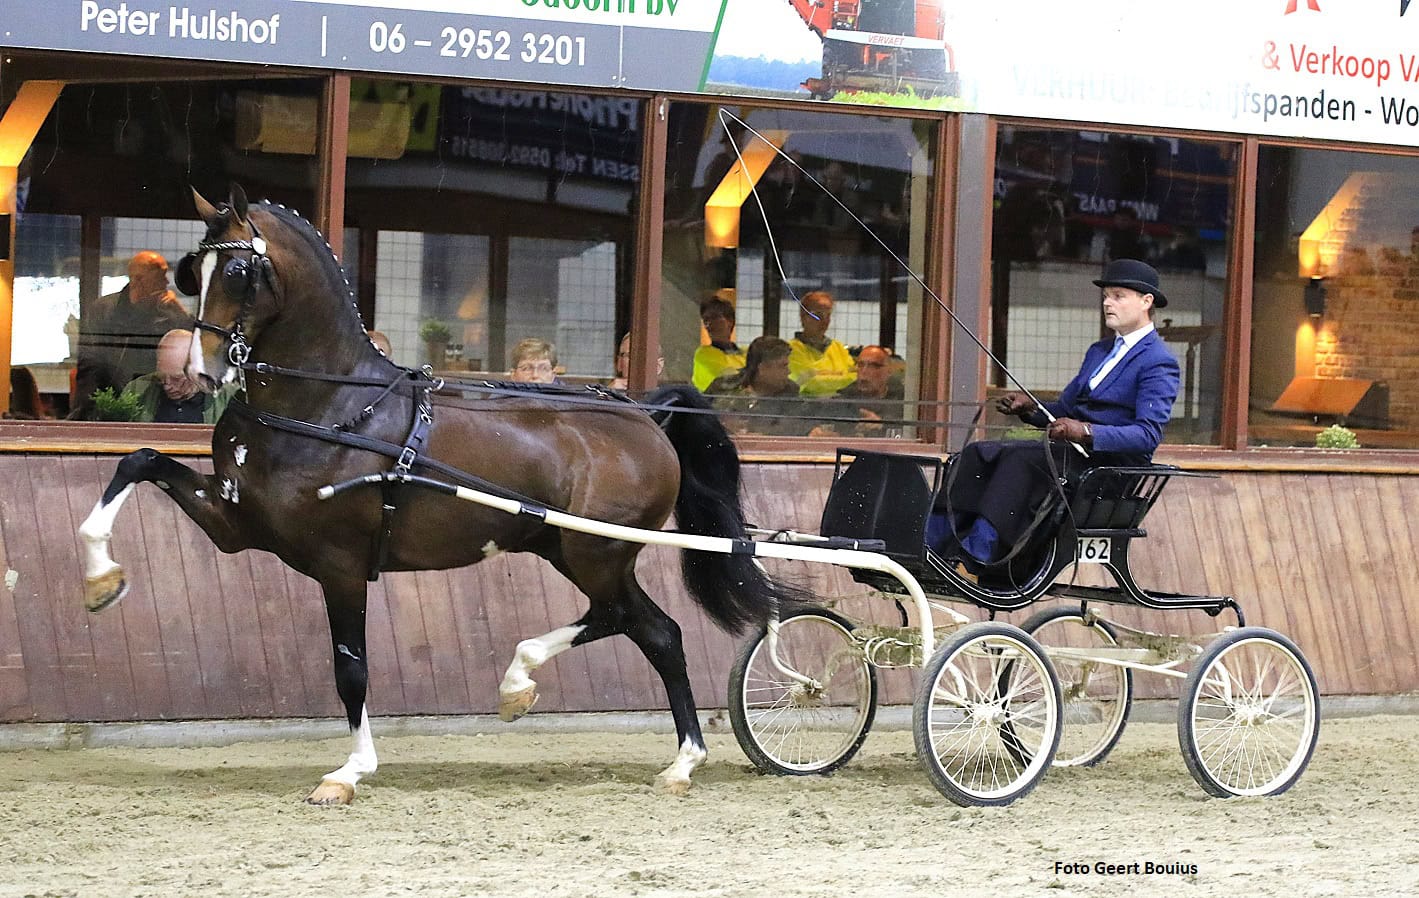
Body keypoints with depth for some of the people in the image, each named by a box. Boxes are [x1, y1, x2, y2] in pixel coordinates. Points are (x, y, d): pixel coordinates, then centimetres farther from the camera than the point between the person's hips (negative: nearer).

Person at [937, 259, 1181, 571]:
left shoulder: (1158, 362, -5)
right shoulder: (1099, 352, 25)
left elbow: (1149, 435, -18)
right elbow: (1063, 410, 26)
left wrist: (1086, 432, -30)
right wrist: (1029, 408, 3)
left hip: (1112, 461, -9)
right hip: (1073, 451, 9)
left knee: (1022, 458, -32)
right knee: (978, 453, -11)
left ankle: (979, 552, -39)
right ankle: (944, 547, -24)